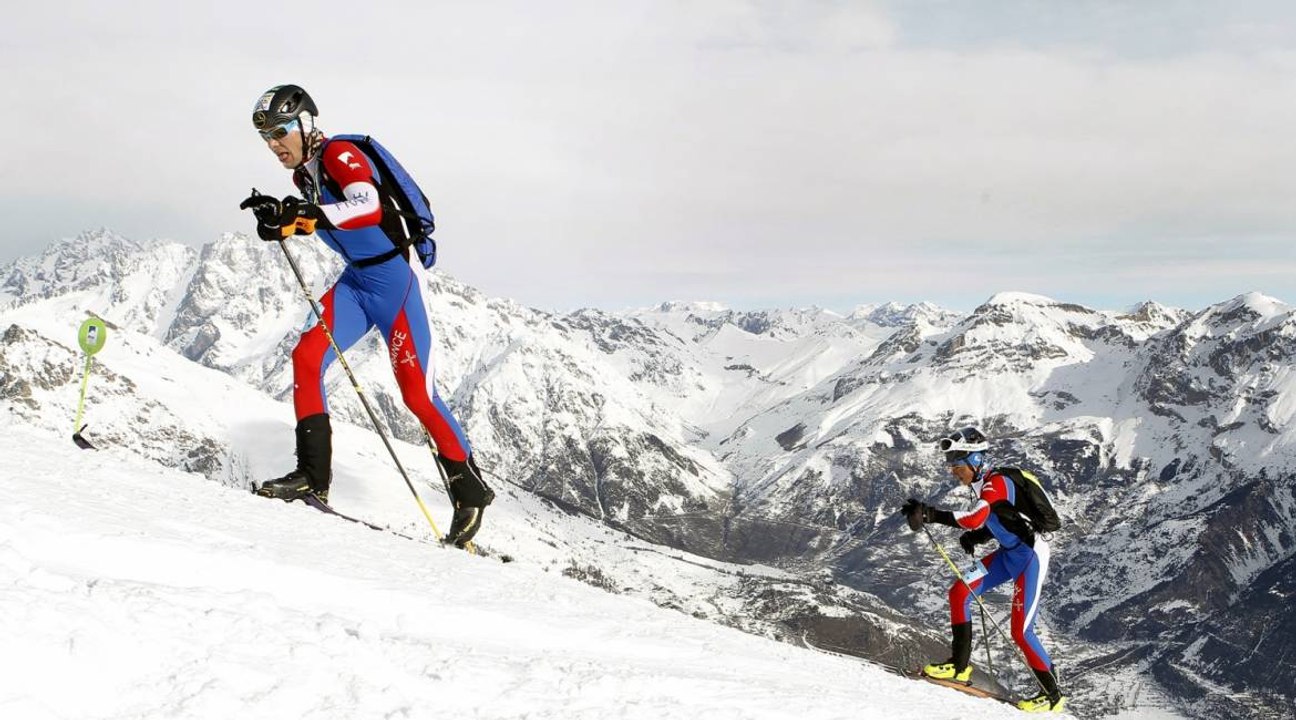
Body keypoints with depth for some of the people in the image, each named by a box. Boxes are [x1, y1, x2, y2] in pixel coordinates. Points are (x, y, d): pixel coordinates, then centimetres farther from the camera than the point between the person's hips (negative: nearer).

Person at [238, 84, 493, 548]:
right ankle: (313, 476, -8)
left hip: (393, 279, -8)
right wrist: (280, 219, 8)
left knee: (416, 394, -6)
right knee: (307, 356, -11)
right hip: (354, 282, 8)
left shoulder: (339, 156, -16)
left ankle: (470, 491, 8)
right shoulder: (302, 173, 10)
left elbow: (368, 205, -34)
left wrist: (312, 212, -45)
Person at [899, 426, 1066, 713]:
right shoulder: (982, 485, 4)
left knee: (1021, 631, -7)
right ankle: (960, 666, 3)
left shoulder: (997, 482, -24)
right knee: (959, 592, -4)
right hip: (1010, 552, 9)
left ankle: (1053, 694, 11)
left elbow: (975, 518, -40)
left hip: (1032, 555, -9)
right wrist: (974, 537, 2)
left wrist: (930, 514, -44)